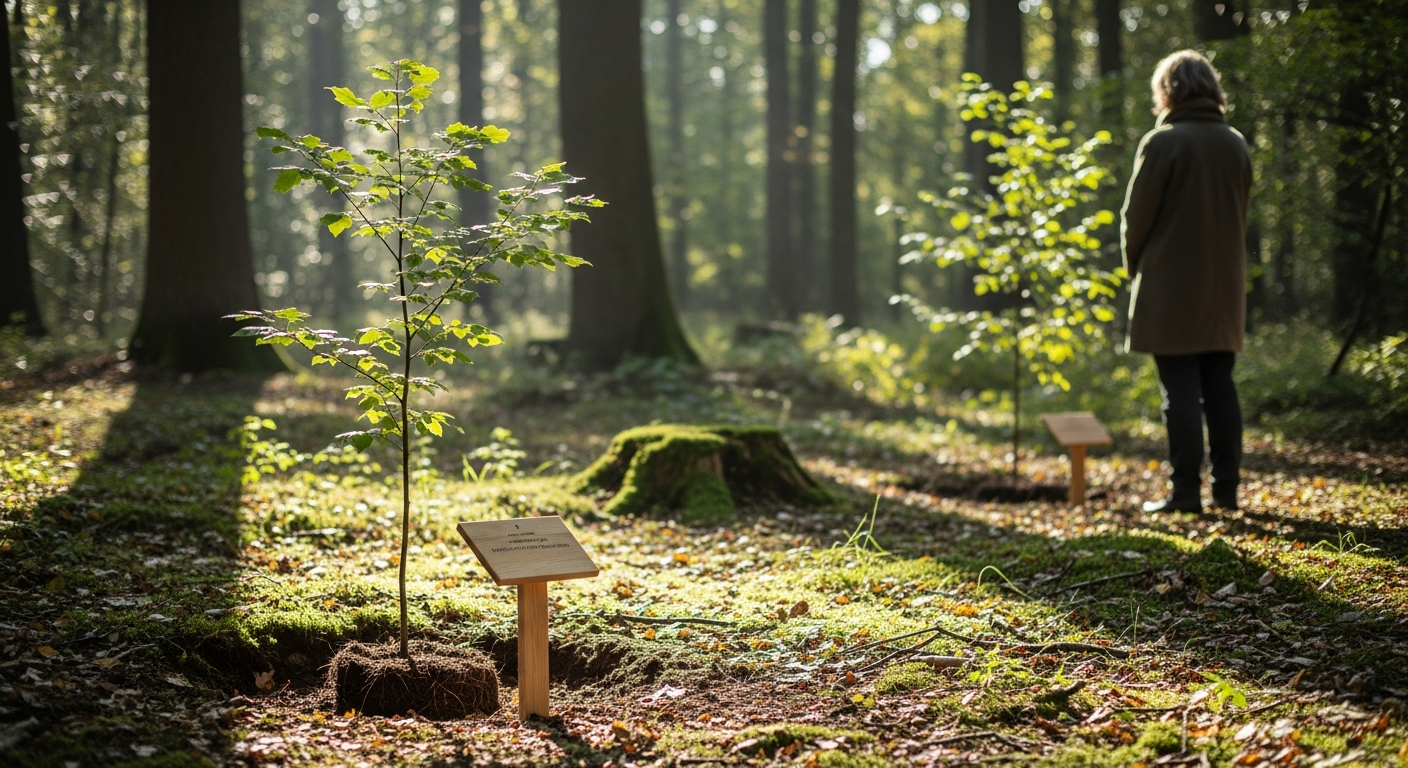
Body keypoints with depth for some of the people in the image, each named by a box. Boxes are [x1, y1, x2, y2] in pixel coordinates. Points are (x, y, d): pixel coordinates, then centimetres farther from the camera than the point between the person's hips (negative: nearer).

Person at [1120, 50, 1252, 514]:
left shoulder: (1162, 142, -10)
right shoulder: (1236, 145, 9)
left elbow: (1137, 215, -8)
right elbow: (1240, 212, 13)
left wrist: (1135, 266, 7)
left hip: (1171, 286, -6)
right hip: (1224, 285, 6)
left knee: (1180, 390, -3)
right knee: (1220, 386, 10)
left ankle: (1186, 491, -3)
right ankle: (1226, 489, 11)